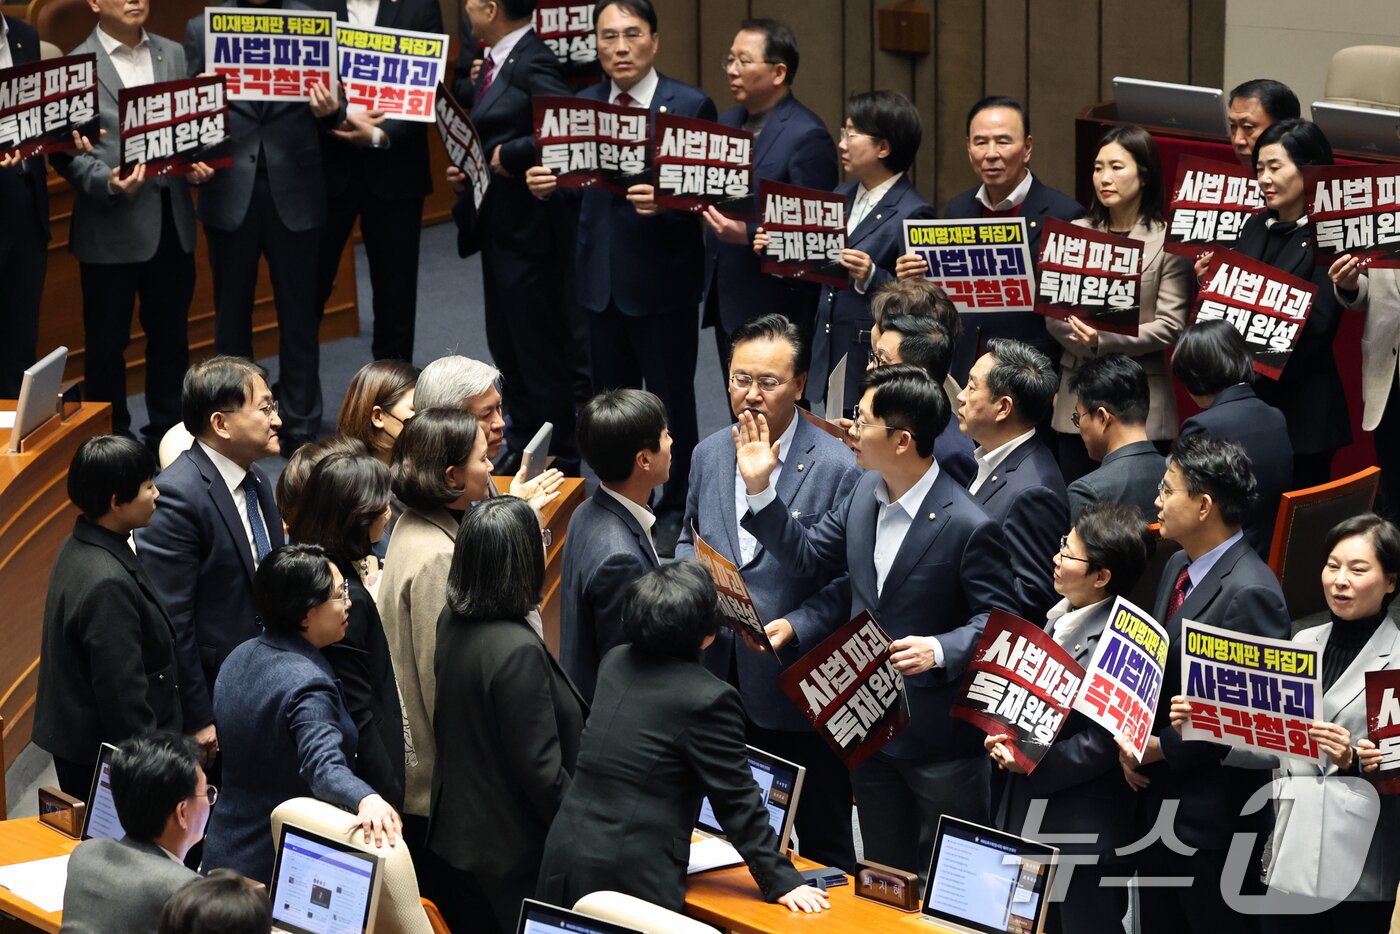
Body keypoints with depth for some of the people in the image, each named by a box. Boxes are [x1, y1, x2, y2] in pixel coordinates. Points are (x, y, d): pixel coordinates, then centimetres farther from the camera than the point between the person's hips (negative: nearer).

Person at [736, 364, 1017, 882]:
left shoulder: (968, 526, -22)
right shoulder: (864, 494, 1)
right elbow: (806, 553, 12)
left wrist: (938, 650, -32)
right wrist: (759, 488, 3)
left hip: (938, 737, -7)